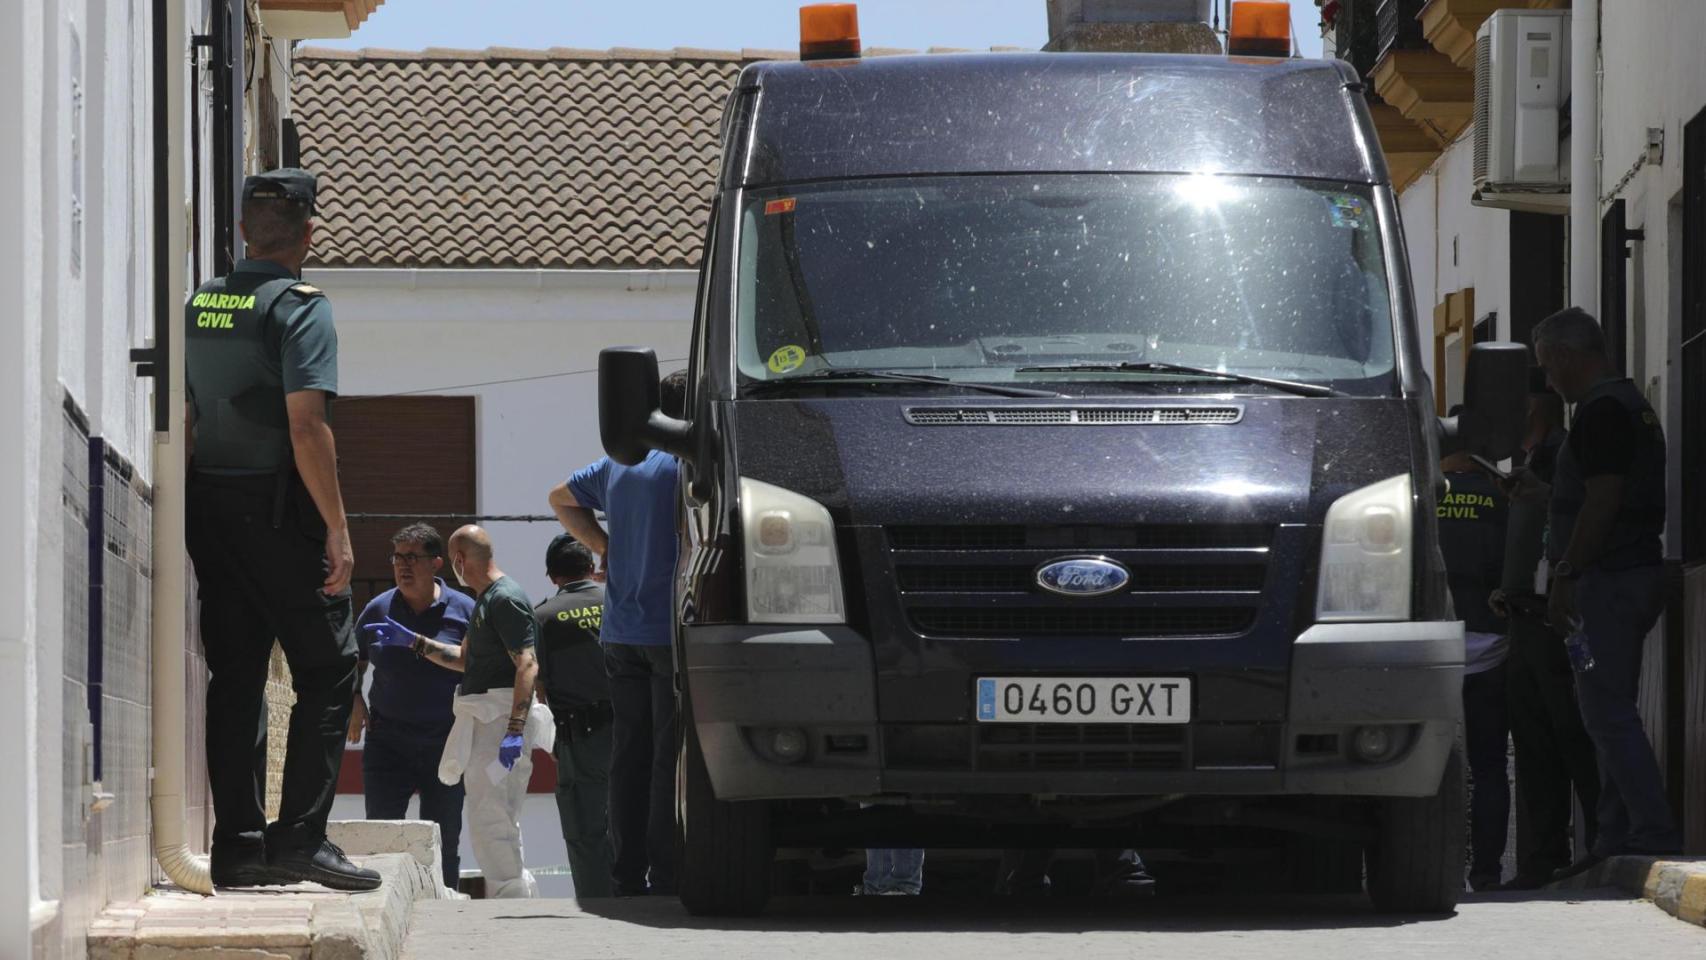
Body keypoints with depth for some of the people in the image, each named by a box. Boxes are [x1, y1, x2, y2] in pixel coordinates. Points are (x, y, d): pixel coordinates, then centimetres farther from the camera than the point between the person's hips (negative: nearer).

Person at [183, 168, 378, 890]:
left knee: (235, 675, 9)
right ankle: (300, 837, -9)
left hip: (207, 506, 7)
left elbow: (186, 420, 15)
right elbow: (305, 428, -18)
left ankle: (238, 842, 8)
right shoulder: (301, 309, -10)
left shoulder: (199, 307, 11)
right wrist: (337, 529, -15)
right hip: (277, 509, -7)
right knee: (327, 669, -1)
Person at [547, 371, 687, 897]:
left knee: (630, 757, 8)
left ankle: (628, 876, 7)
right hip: (671, 630, -7)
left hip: (621, 633, 7)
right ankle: (666, 876, -9)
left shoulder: (618, 464, 15)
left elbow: (561, 499, 29)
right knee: (670, 755, -6)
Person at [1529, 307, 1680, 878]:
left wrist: (1565, 577, -18)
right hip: (1638, 573, 11)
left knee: (1607, 712, -12)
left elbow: (1602, 501, -20)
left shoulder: (1601, 411, -13)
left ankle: (1655, 836, -17)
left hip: (1607, 576, -11)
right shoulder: (1633, 405, 20)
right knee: (1610, 712, 12)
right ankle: (1617, 840, 13)